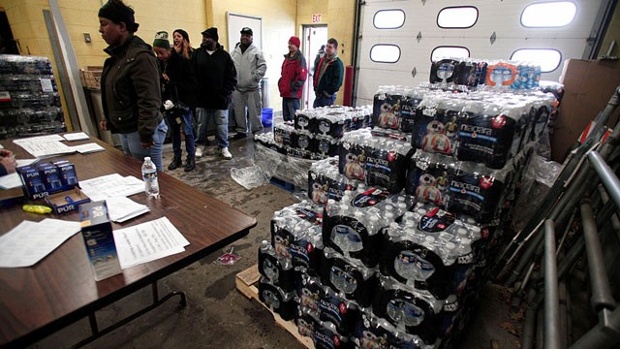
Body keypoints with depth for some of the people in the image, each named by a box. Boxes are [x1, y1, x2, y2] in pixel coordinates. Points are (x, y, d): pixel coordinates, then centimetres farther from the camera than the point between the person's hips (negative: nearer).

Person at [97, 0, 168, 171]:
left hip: (140, 132, -10)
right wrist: (110, 119, 19)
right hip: (125, 130, 10)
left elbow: (149, 100, -23)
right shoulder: (118, 54, 12)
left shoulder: (140, 56, -17)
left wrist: (146, 134, -23)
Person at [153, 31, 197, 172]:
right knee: (174, 131, 14)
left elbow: (192, 84, -14)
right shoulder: (158, 63, 1)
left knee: (187, 131, 4)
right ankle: (177, 157, 26)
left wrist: (173, 83, -21)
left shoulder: (182, 61, -12)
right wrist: (161, 101, -8)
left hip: (183, 102, -4)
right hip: (168, 103, 5)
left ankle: (191, 157, 16)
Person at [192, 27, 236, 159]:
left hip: (220, 99, -1)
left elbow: (232, 77, -1)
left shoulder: (224, 55, 0)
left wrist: (226, 93, -8)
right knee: (201, 125, 11)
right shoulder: (197, 54, 4)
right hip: (201, 98, 2)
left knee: (222, 125, 5)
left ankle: (223, 147, 18)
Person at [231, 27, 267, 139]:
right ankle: (242, 131, 25)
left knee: (254, 111, -1)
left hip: (252, 88, -5)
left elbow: (263, 66, -7)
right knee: (239, 111, 12)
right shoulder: (235, 52, 12)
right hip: (237, 88, 5)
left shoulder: (256, 51, -2)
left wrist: (255, 77, -13)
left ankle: (257, 132, 11)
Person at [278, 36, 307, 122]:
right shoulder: (287, 58, 17)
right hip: (285, 93, 8)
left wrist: (292, 87, -15)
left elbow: (301, 77, -16)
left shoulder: (300, 59, -8)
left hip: (293, 93, -8)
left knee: (293, 117, -8)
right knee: (286, 117, 14)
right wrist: (281, 84, 13)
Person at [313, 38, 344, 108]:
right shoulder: (321, 60, 15)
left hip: (328, 96, -8)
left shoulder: (337, 64, -9)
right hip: (318, 94, 8)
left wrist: (328, 92, -16)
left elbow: (337, 82, -16)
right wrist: (316, 89, 10)